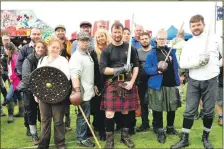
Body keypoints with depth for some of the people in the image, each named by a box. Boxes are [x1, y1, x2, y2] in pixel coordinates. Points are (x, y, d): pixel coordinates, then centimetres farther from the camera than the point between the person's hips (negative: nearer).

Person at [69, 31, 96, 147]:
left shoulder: (88, 53, 12)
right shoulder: (76, 57, -17)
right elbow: (74, 75, -29)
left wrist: (94, 86, 25)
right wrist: (77, 91, -37)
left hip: (89, 90, 9)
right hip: (83, 92, -9)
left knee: (87, 115, 19)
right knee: (83, 115, 2)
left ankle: (85, 133, 34)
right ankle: (81, 138, 16)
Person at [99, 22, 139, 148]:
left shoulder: (130, 48, 5)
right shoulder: (106, 50, 1)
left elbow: (136, 66, 6)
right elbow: (102, 69, -6)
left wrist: (131, 82, -6)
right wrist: (120, 69, -18)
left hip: (127, 83, 2)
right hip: (112, 84, -1)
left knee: (126, 110, 11)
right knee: (109, 113, -5)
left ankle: (125, 135, 30)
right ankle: (109, 138, 13)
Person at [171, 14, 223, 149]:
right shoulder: (188, 44, 5)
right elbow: (182, 64, -4)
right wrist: (197, 62, -17)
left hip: (211, 81, -1)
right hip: (194, 82, 1)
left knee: (209, 111, 9)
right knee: (189, 111, 3)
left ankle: (205, 137, 29)